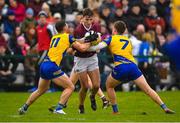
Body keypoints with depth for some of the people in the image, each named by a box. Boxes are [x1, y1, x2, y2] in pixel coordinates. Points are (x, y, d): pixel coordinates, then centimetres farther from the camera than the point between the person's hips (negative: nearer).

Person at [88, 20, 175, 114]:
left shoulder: (111, 39, 12)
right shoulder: (128, 41, 26)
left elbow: (98, 47, 0)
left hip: (120, 68, -3)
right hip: (133, 66, 3)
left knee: (109, 86, 24)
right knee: (147, 90, 1)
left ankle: (115, 110, 17)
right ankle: (165, 108, -11)